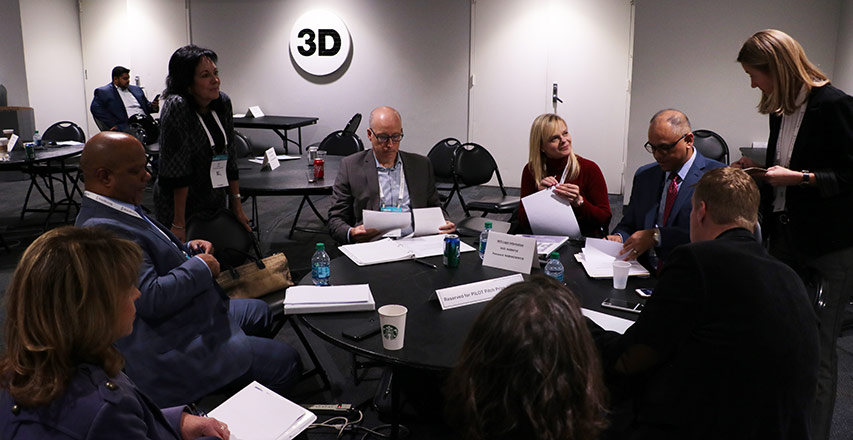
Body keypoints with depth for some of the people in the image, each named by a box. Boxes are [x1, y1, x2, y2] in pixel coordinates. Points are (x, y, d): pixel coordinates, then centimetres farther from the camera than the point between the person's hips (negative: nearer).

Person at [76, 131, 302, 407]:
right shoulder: (103, 230, -27)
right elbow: (151, 298, -32)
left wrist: (186, 249, 4)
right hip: (168, 354, -12)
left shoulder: (119, 208, 7)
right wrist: (200, 267, -17)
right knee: (286, 362, -8)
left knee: (260, 313, 28)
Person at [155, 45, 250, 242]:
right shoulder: (176, 107, -20)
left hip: (215, 204, 6)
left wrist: (237, 205, 6)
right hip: (181, 206, -6)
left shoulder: (223, 102, -1)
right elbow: (177, 169, -21)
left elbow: (229, 157, 6)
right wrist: (179, 224, -21)